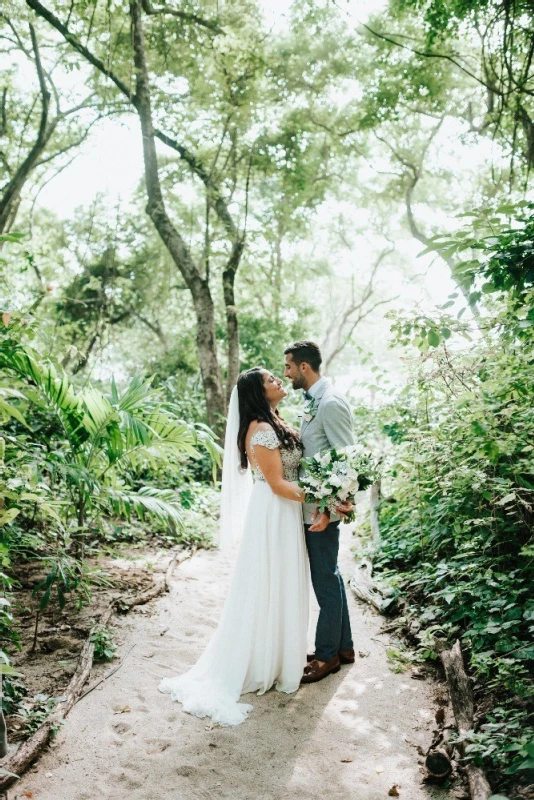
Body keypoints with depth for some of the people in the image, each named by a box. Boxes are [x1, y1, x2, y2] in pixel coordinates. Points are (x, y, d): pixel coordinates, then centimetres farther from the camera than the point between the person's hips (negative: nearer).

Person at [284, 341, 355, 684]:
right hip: (311, 504, 10)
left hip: (321, 508, -10)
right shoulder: (315, 401, 10)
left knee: (326, 580, 4)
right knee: (330, 577, 18)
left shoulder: (331, 403, -19)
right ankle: (343, 646, 32)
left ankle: (327, 655, 19)